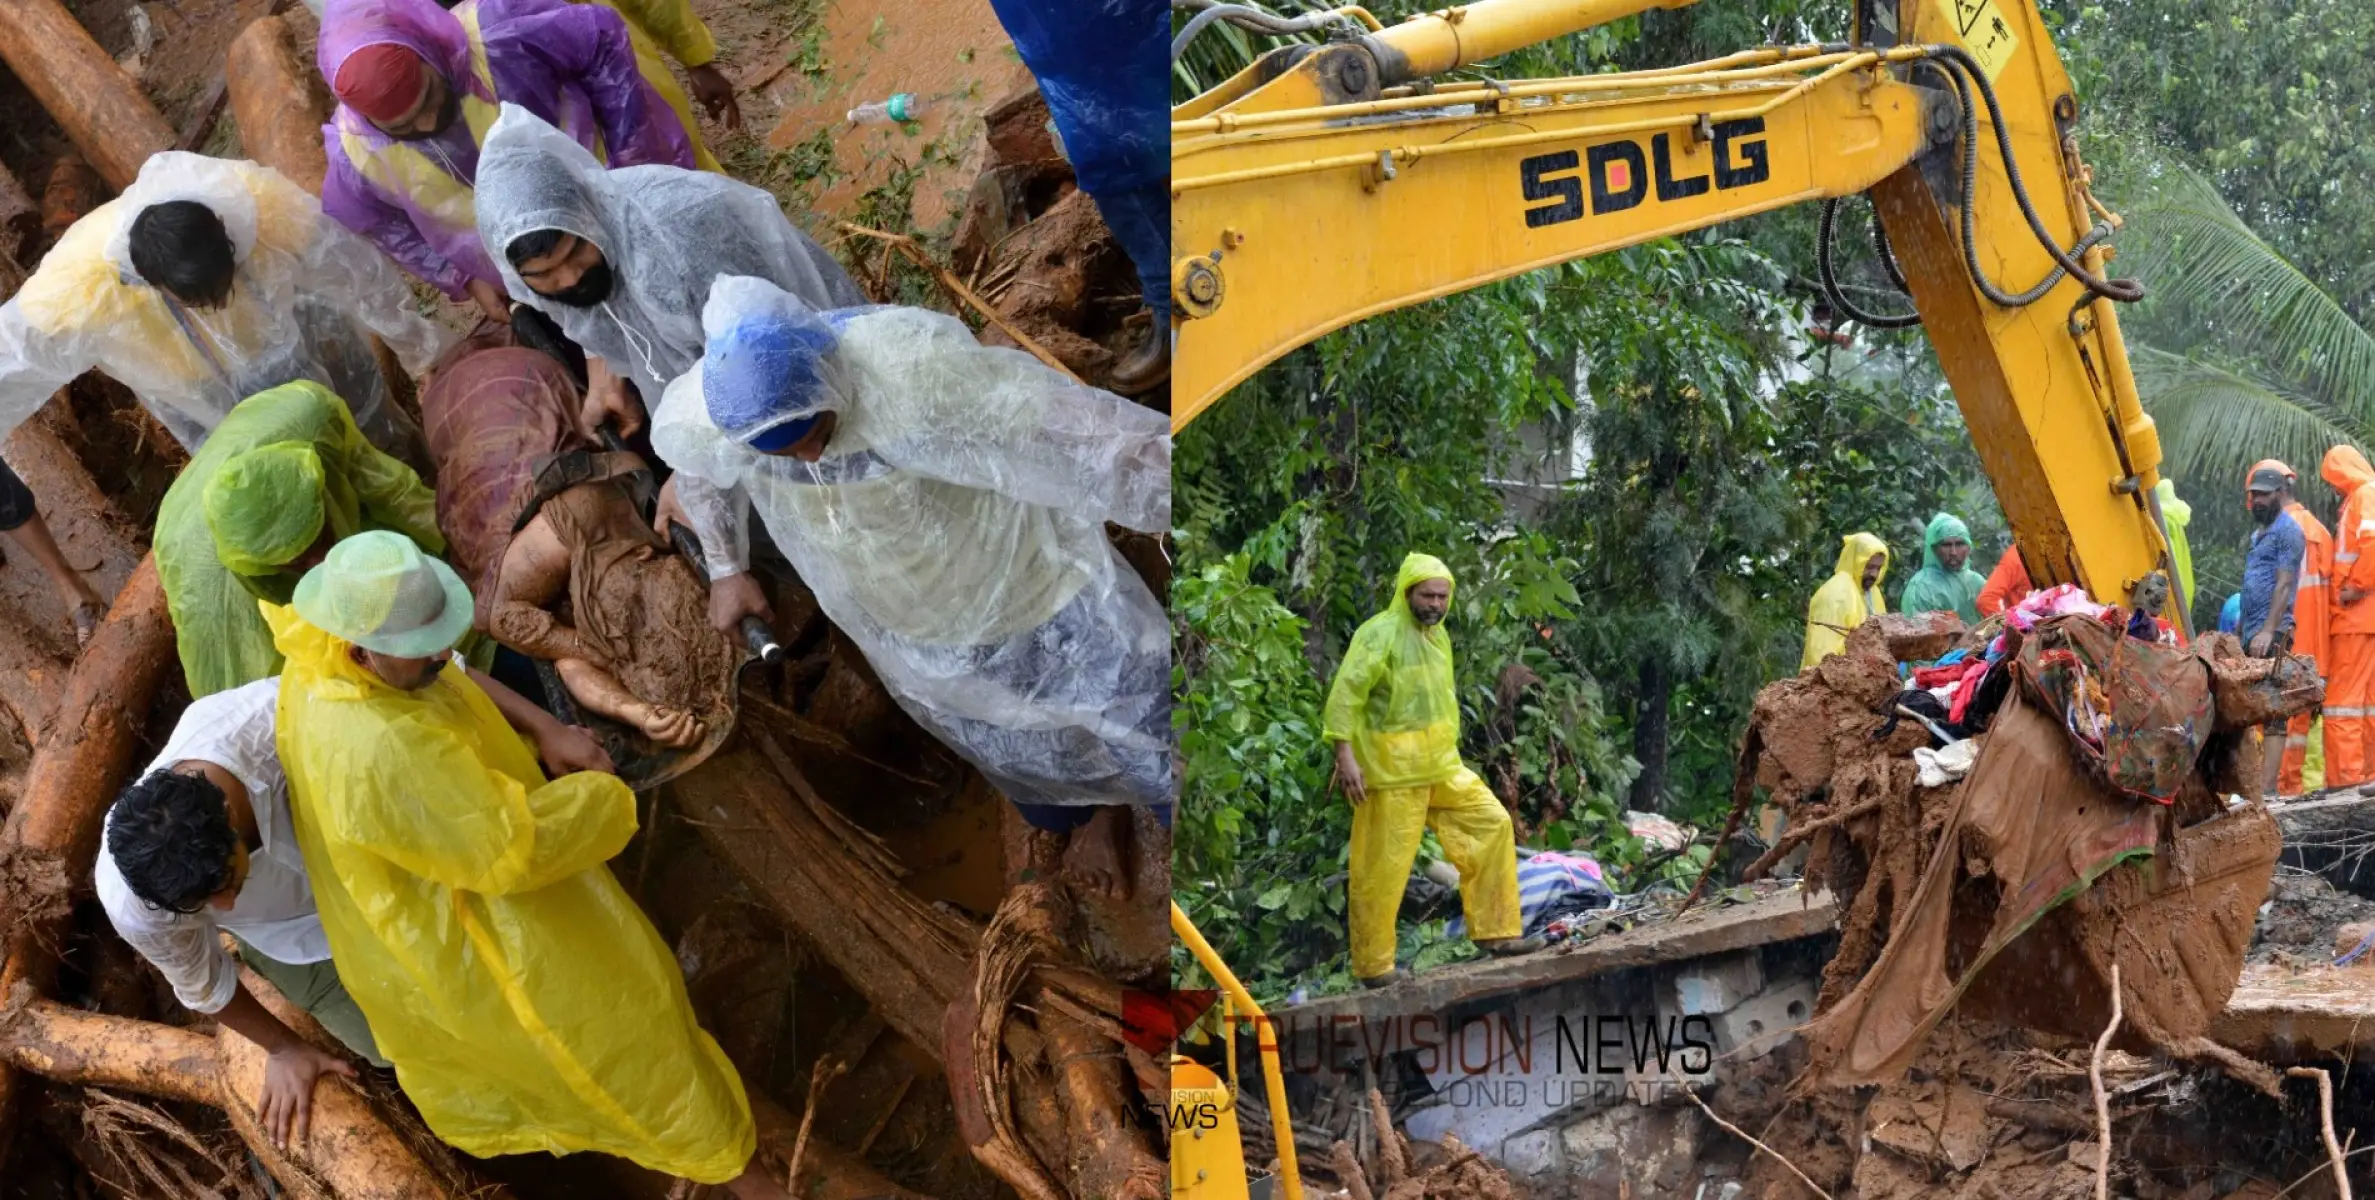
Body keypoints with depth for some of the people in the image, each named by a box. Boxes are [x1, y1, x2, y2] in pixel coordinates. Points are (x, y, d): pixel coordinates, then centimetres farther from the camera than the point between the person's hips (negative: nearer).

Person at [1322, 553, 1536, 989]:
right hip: (1392, 772, -8)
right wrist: (1345, 756, -28)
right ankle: (1373, 965, 9)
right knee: (1383, 869, -2)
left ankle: (1494, 931, 11)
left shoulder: (1437, 634, 12)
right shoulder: (1380, 634, -14)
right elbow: (1345, 693, -22)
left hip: (1442, 767, 8)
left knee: (1492, 823, 4)